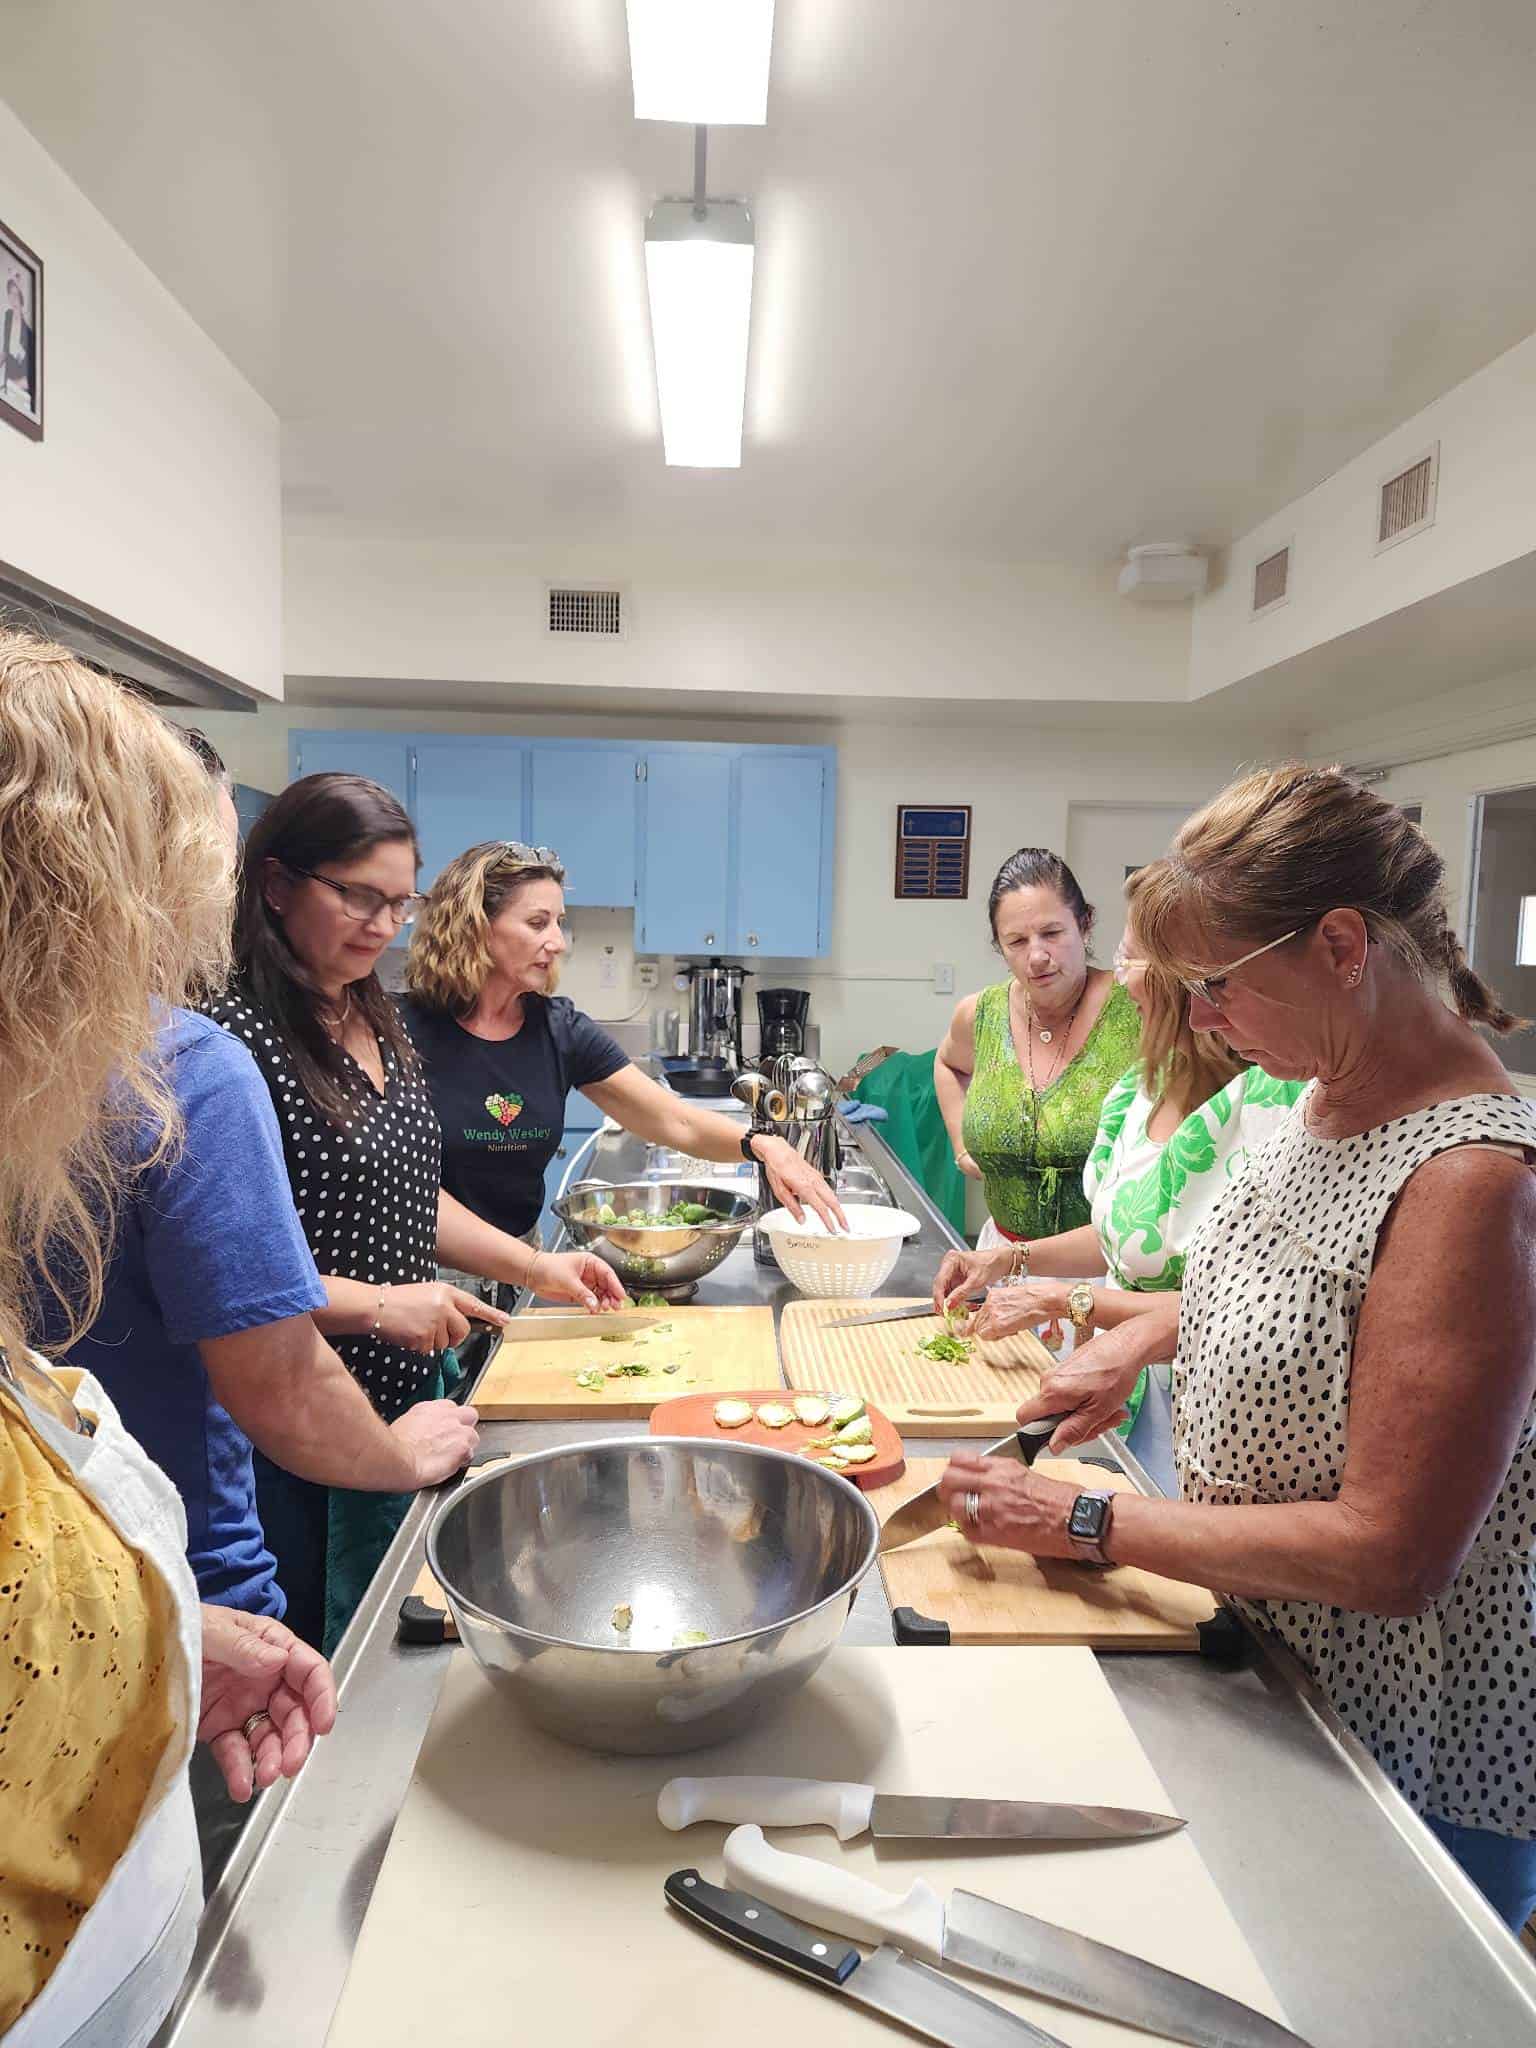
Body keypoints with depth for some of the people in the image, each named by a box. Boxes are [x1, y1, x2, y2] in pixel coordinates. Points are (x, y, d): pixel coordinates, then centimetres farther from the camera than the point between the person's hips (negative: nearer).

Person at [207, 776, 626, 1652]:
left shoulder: (382, 1021, 6)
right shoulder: (237, 1041, -20)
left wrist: (537, 1267, 9)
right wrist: (374, 1304, -24)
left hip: (412, 1388, 8)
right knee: (330, 1647, 12)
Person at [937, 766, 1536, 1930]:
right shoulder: (1332, 1096, -4)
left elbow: (1387, 1553, -29)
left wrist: (1087, 1524, -22)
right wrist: (1142, 1337, 0)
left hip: (1410, 1761, -7)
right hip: (1262, 1659, 7)